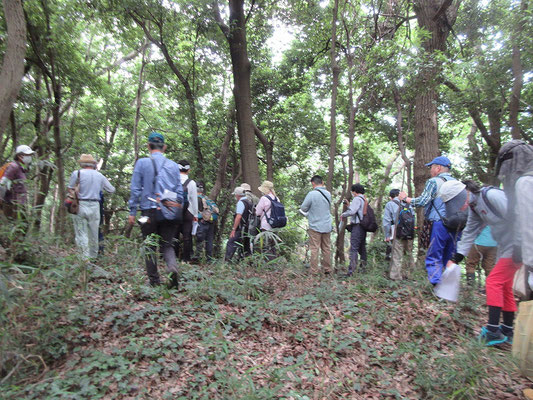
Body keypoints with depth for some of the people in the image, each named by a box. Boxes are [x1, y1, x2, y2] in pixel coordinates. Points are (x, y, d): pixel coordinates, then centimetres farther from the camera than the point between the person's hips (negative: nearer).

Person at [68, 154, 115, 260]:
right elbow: (112, 190, 14)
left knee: (81, 234, 2)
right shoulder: (100, 175, 6)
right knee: (94, 234, 12)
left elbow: (70, 190, -1)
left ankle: (85, 258, -4)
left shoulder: (77, 173, -2)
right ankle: (93, 257, 22)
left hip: (80, 206, -2)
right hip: (94, 207, 2)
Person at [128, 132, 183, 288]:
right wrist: (178, 208, 16)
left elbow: (136, 190, -1)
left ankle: (154, 280, 15)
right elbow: (179, 191, 7)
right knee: (167, 245, 12)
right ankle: (173, 268, -14)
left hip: (150, 211, -2)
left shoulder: (142, 163, 0)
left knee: (150, 247, 11)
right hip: (171, 212, 2)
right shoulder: (173, 165, 7)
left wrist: (132, 212, 3)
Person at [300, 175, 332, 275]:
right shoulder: (328, 194, 5)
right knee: (327, 248, 12)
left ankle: (313, 270, 6)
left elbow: (303, 208, -7)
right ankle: (327, 269, 19)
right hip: (327, 226, 5)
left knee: (314, 249, 2)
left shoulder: (312, 194, -13)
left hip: (315, 226, -5)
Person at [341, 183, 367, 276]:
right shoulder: (364, 199, 17)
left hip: (357, 226, -9)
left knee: (353, 248, -11)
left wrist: (343, 214, -6)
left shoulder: (357, 199, -10)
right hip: (364, 226, 9)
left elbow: (352, 211, -21)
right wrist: (348, 204, 24)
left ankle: (351, 270, -14)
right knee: (362, 247, 19)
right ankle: (363, 266, 28)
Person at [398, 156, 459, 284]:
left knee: (434, 257, -1)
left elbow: (422, 201, -14)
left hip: (439, 224, -7)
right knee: (450, 259, 13)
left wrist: (405, 198, -1)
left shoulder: (434, 182, -5)